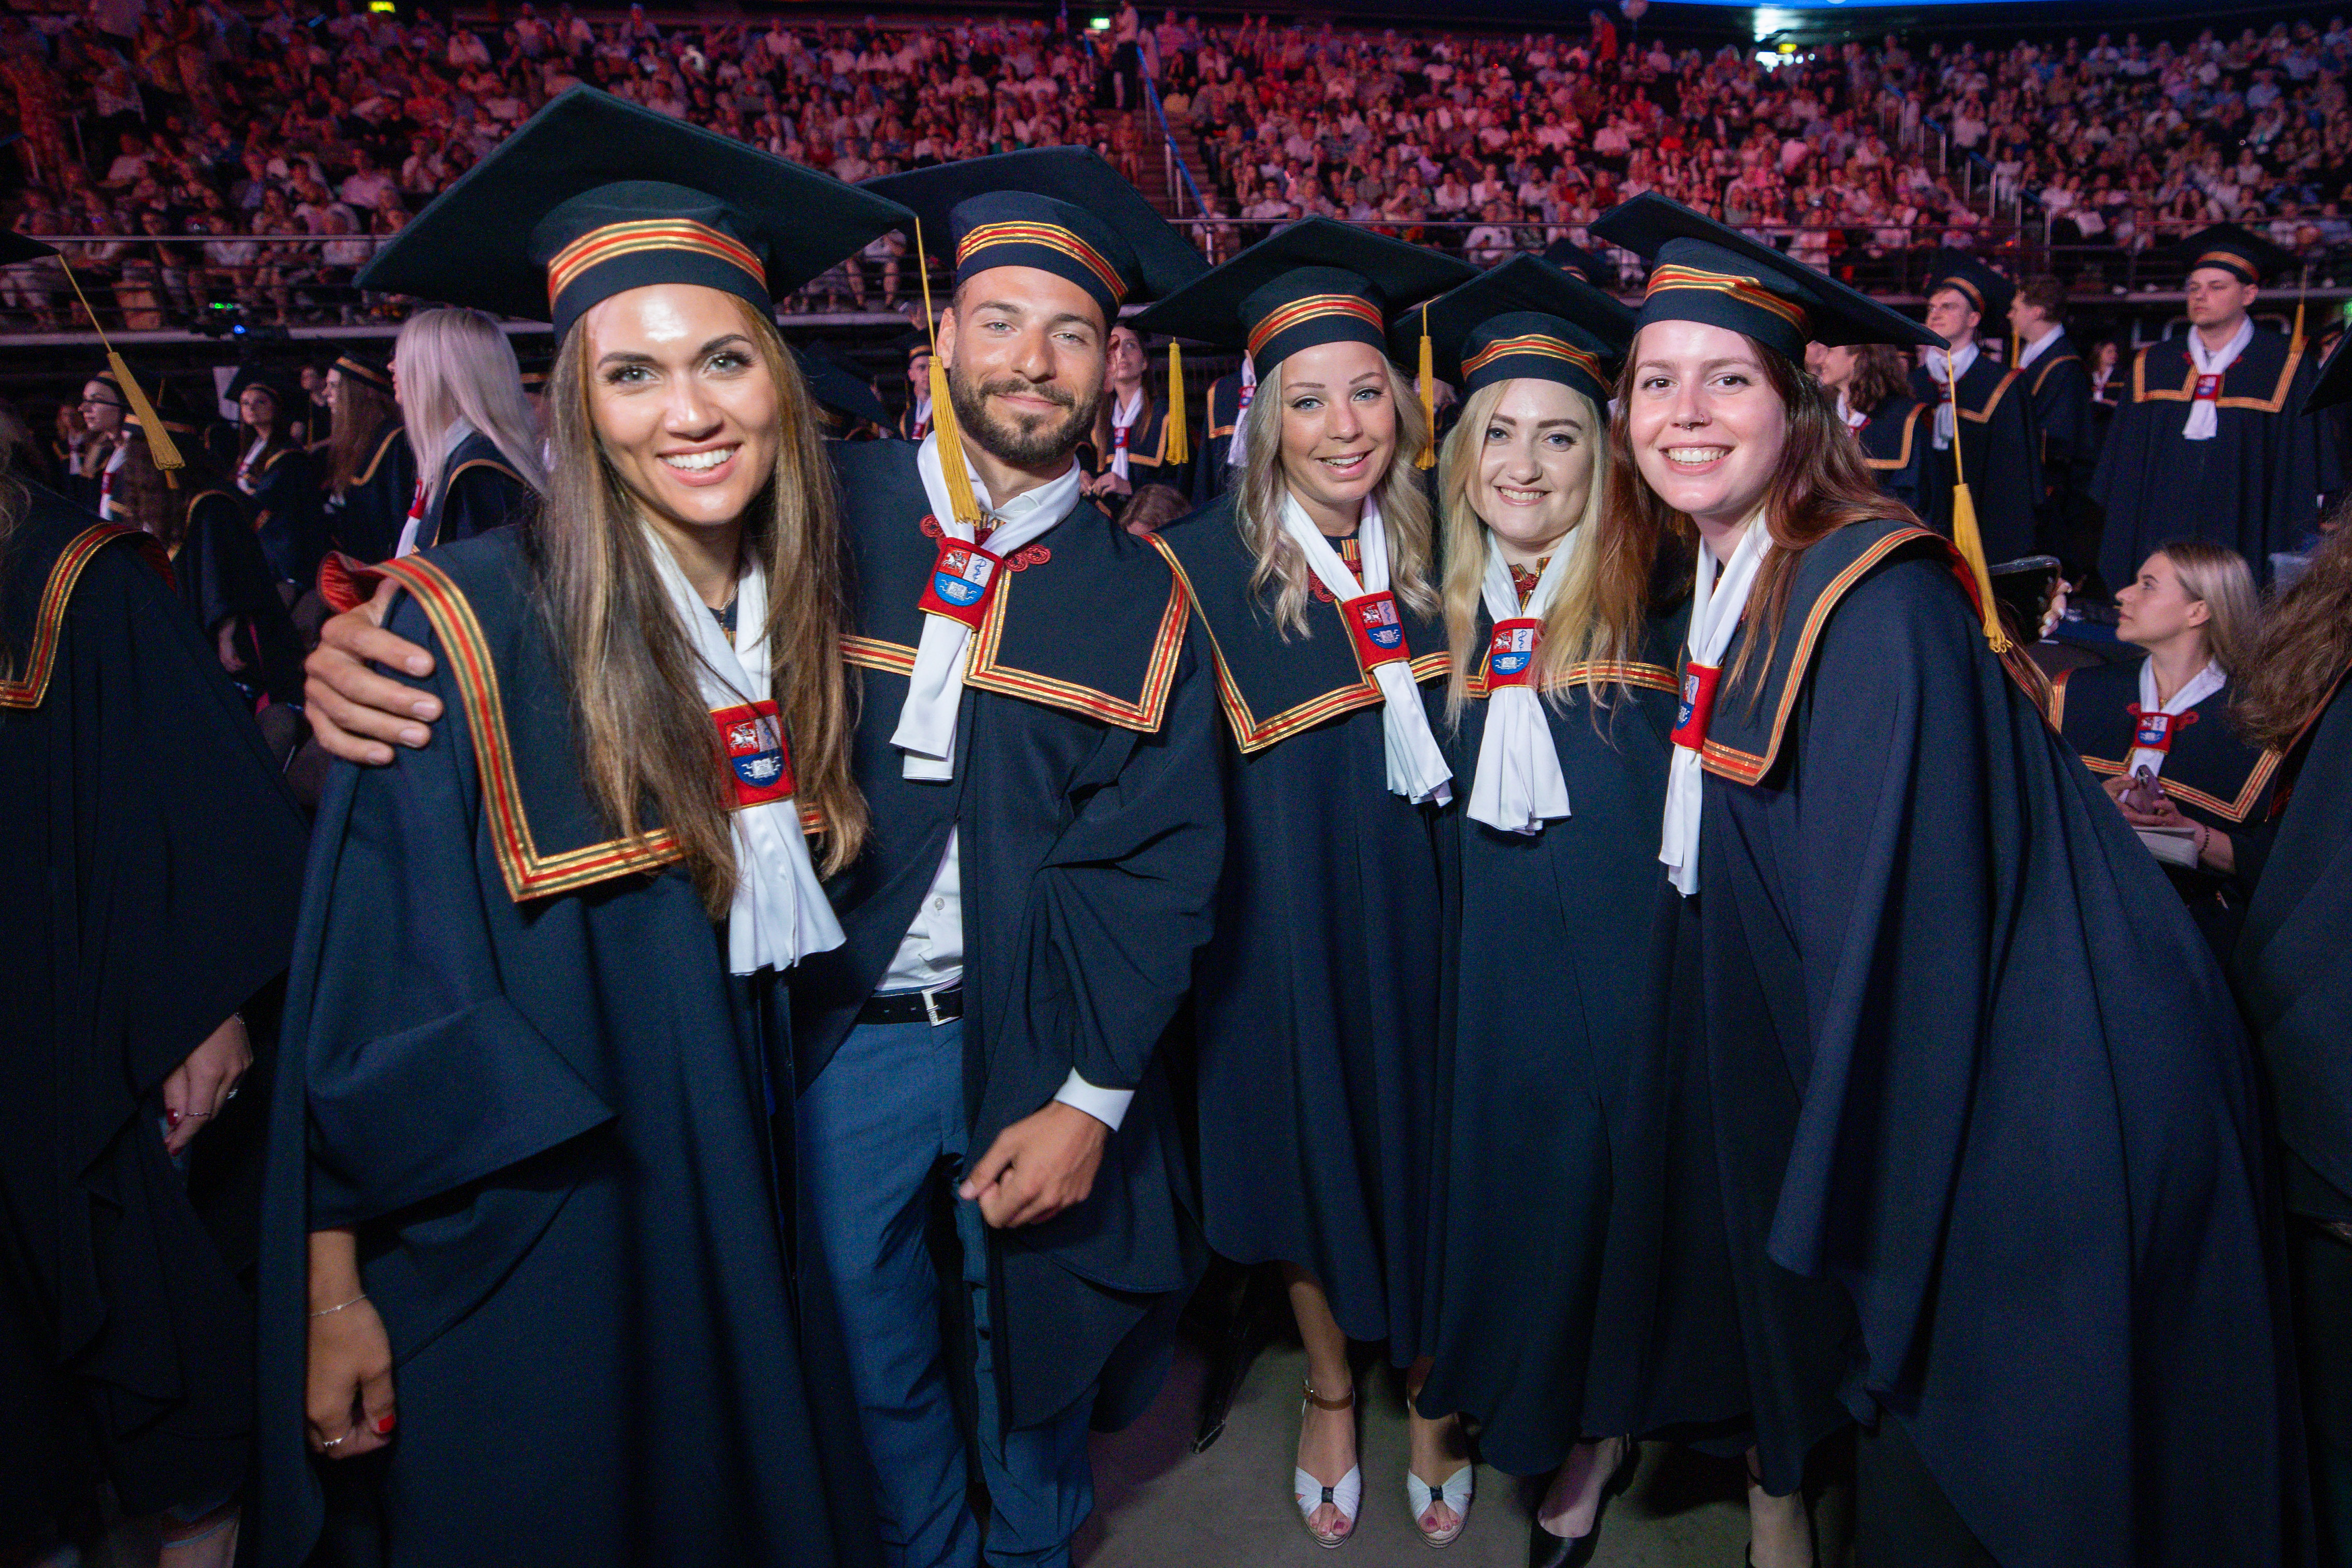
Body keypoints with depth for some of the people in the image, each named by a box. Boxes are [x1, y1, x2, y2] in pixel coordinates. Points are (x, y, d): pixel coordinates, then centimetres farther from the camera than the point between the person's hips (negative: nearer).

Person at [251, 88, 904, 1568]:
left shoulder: (798, 613, -1)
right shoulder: (472, 628, -17)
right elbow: (366, 990, -14)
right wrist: (336, 1294, -13)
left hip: (738, 1207, 5)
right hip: (522, 1237, -5)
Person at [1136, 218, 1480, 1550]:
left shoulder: (1438, 554, -3)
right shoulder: (1202, 570, -13)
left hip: (1426, 927, 3)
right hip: (1288, 934, -2)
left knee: (1428, 1161, 15)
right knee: (1313, 1159, 16)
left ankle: (1432, 1394, 41)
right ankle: (1331, 1388, 43)